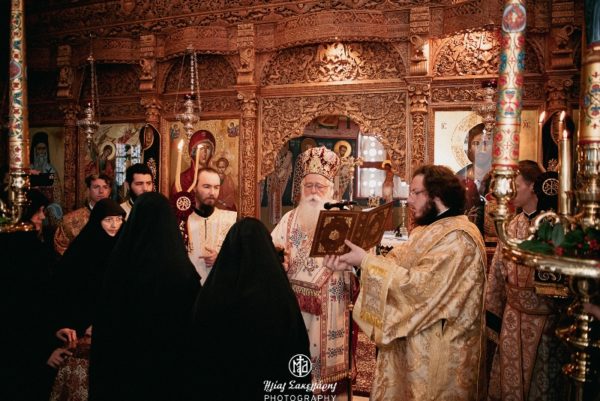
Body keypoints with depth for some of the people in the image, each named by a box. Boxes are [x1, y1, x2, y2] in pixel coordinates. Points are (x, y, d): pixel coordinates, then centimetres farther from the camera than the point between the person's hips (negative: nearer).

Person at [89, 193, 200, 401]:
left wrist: (101, 382, 8)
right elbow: (194, 329, -7)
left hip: (123, 367, 1)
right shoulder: (184, 271, -16)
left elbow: (102, 325, -5)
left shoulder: (118, 264, -13)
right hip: (170, 371, -1)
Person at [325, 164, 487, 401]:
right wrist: (354, 263, -12)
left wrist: (365, 262, -23)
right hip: (413, 340, 9)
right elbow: (396, 262, 3)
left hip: (437, 350, -9)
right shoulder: (430, 228, 11)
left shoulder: (458, 237, -22)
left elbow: (418, 285, -29)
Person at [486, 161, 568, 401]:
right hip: (513, 316, 4)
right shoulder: (510, 227, 4)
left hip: (546, 318, -4)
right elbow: (497, 275, 6)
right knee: (511, 379, 13)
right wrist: (493, 315, 6)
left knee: (541, 381, 12)